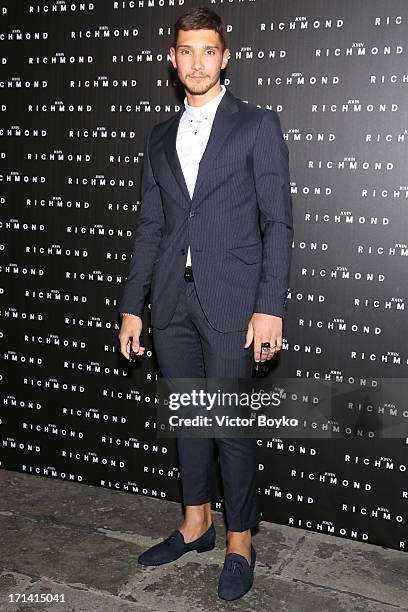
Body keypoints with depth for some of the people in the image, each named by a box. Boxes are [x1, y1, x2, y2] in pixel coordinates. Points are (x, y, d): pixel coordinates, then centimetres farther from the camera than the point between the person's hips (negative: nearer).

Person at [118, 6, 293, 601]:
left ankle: (240, 542, 19)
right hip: (172, 300, 5)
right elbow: (149, 226, 14)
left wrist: (270, 307, -13)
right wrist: (132, 306, 9)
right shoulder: (160, 136, 15)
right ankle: (196, 524, 32)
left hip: (230, 299, -5)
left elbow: (278, 222, -5)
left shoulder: (258, 125, 1)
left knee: (231, 424, -1)